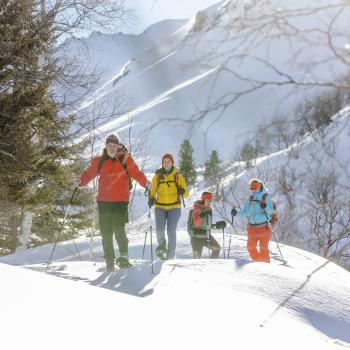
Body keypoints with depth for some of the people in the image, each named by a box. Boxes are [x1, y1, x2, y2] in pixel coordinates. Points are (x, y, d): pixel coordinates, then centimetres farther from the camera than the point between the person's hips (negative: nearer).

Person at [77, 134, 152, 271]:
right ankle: (109, 261, 14)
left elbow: (136, 173, -1)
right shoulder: (99, 161, 10)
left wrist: (145, 183, -17)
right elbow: (89, 173, 12)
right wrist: (81, 181, -7)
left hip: (121, 200, -3)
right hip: (103, 201, 3)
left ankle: (124, 256, -1)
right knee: (106, 231, 4)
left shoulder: (125, 159, 3)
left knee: (118, 228, -16)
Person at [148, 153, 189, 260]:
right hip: (160, 207, 1)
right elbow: (152, 191, 12)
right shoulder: (157, 176, 6)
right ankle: (162, 245, 15)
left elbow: (186, 193, 2)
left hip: (174, 208, -1)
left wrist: (182, 191, -22)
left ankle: (170, 254, 5)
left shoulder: (178, 176, 3)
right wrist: (151, 199, -9)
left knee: (171, 231, -9)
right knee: (159, 229, -16)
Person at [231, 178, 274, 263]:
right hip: (252, 227, 5)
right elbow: (245, 212, 10)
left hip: (264, 227, -5)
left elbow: (271, 211, -15)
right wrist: (236, 213, -6)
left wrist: (265, 206, -35)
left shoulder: (266, 197, -4)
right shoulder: (250, 199, 10)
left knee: (263, 248, -6)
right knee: (251, 247, 7)